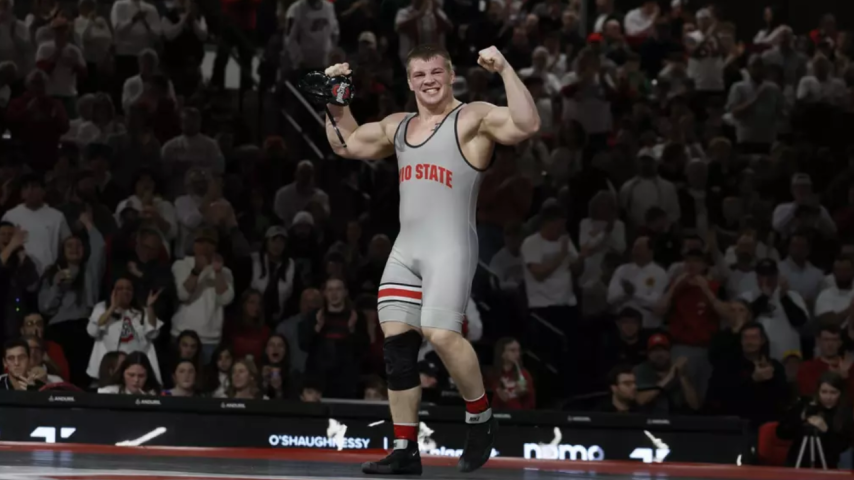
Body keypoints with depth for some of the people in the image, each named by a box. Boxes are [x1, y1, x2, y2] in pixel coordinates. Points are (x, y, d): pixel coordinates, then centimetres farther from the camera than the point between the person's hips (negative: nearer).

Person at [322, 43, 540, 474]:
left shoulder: (473, 119, -3)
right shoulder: (398, 127, 18)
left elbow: (527, 125, -19)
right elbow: (346, 144, 32)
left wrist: (505, 71, -26)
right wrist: (336, 100, 20)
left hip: (449, 247, -7)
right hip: (405, 249, 7)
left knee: (441, 335, -21)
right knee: (397, 344, 3)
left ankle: (481, 419, 2)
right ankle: (405, 451, 8)